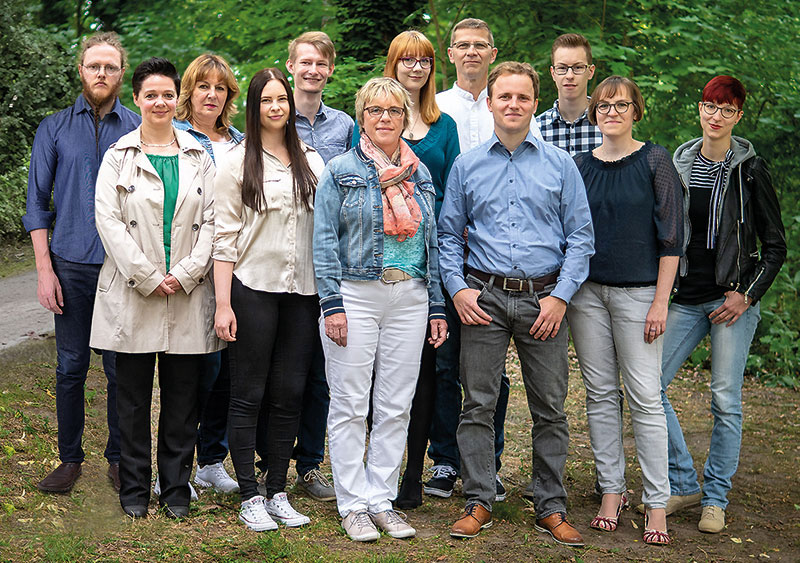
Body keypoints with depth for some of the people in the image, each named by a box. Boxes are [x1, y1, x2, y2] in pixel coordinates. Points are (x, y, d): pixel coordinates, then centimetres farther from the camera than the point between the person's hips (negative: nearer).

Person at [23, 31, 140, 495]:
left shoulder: (140, 130, 5)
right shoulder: (55, 129, 7)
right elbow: (38, 202, 6)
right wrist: (44, 268, -2)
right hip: (71, 265, 1)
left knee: (120, 370, 5)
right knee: (70, 368, 5)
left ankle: (119, 457, 18)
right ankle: (70, 459, 17)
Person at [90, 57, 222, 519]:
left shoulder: (198, 157, 10)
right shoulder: (119, 157, 4)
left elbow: (211, 221, 5)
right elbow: (109, 221, -4)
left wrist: (185, 273, -8)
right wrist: (147, 277, -11)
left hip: (187, 292, 2)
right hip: (133, 294, -1)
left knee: (183, 396, 4)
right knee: (133, 396, 4)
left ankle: (176, 488, 16)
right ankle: (135, 488, 16)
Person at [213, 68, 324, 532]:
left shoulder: (311, 162, 12)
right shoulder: (238, 162, 0)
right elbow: (225, 236, -3)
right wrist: (223, 303, -9)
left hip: (302, 292, 4)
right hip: (253, 289, -3)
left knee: (290, 396, 6)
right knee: (249, 395, 1)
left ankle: (278, 492, 16)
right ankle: (250, 496, 9)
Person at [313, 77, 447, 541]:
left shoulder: (420, 173, 12)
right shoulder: (341, 171, 1)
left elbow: (432, 241, 15)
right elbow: (325, 241, -3)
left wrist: (437, 307, 10)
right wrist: (332, 304, -11)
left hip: (409, 299, 4)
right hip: (356, 295, -4)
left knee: (396, 407, 6)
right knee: (350, 406, 0)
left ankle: (382, 499, 16)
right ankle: (354, 504, 10)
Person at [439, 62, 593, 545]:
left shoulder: (560, 165, 6)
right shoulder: (467, 166, 9)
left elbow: (581, 236, 3)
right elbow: (449, 234, 12)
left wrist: (560, 296, -6)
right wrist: (457, 288, -2)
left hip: (544, 299, 0)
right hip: (483, 299, 1)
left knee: (550, 409, 4)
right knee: (478, 404, 1)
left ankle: (551, 507, 14)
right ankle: (479, 502, 13)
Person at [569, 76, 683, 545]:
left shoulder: (655, 161, -2)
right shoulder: (581, 165, 9)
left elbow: (671, 236, -4)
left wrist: (661, 301, -9)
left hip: (638, 292, -4)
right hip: (587, 291, 4)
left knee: (645, 396, -4)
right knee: (601, 393, 7)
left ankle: (658, 503, 3)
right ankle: (612, 490, 18)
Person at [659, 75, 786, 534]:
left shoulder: (750, 170, -3)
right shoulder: (680, 164, 8)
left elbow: (776, 246, 1)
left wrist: (747, 294, -9)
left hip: (733, 300, -4)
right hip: (686, 297, 4)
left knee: (726, 400, -1)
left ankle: (716, 498, 15)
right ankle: (685, 483, 11)